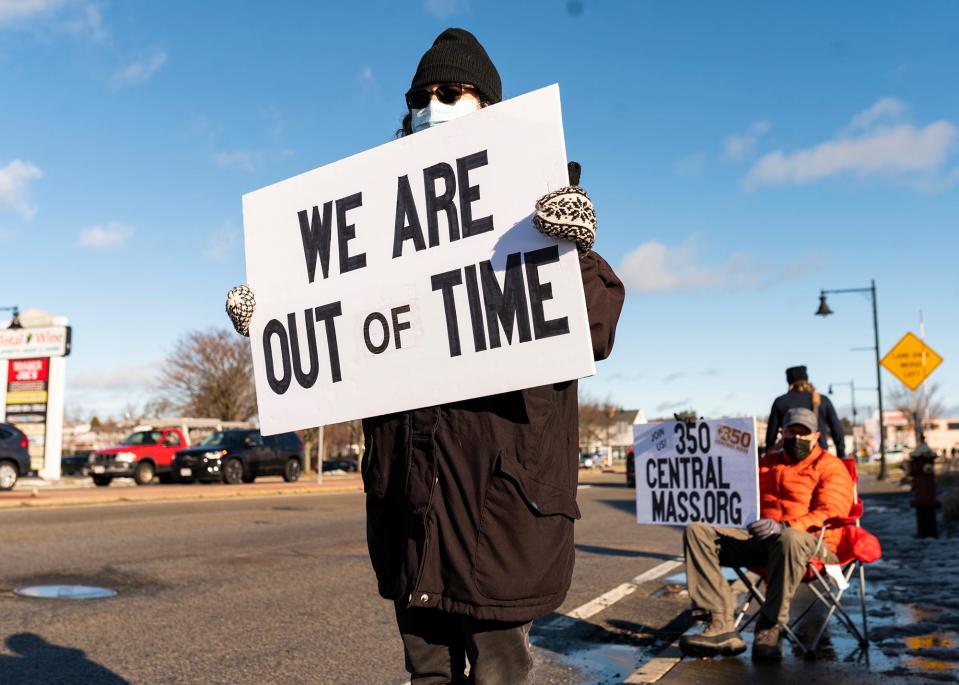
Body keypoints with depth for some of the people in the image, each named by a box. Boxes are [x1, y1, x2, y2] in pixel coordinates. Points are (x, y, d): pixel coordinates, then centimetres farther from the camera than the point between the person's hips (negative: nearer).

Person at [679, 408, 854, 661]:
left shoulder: (830, 467, 7)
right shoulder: (768, 463, 26)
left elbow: (830, 514, -8)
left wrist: (784, 526, -25)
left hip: (812, 544, -5)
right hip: (759, 540, 6)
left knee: (790, 539, -44)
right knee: (696, 531, -15)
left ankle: (770, 629, -30)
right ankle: (722, 626, -28)